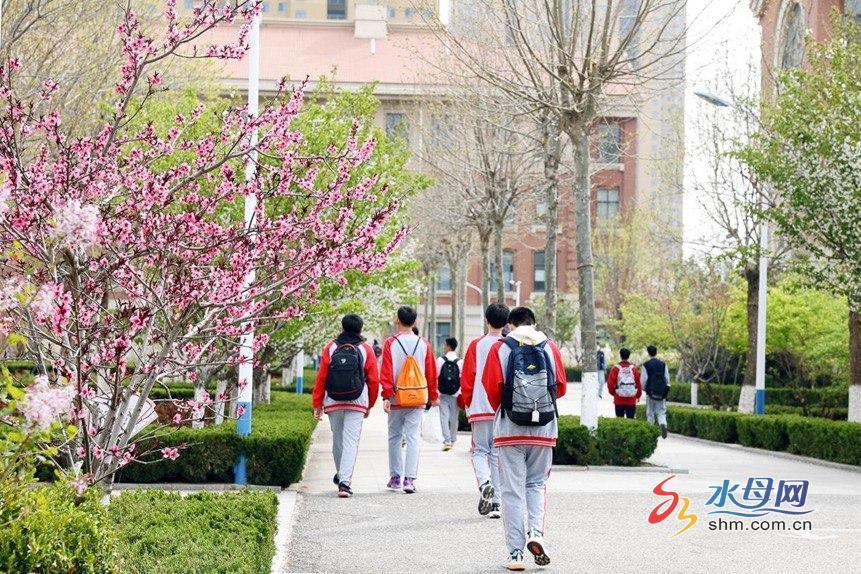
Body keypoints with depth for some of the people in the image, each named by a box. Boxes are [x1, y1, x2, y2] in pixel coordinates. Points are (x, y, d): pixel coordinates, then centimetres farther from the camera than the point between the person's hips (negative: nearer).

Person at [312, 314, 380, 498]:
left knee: (337, 439, 17)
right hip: (357, 404, -2)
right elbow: (374, 380, 3)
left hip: (333, 403, 2)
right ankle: (344, 481, -15)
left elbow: (321, 378, 0)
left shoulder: (330, 348, 3)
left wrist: (317, 404, 6)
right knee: (351, 441, -4)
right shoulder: (366, 350, 1)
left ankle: (341, 475, 34)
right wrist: (370, 405, 15)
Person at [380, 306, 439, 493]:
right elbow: (431, 373, 7)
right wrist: (433, 396, 17)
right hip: (418, 400, 1)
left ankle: (395, 477, 15)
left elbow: (386, 373, -9)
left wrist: (387, 396, -9)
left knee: (394, 437, 12)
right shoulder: (423, 345, 2)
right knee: (413, 438, 0)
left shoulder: (390, 344, -5)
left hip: (396, 400, -1)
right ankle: (409, 478, -8)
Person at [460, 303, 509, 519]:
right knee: (498, 453, 8)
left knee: (480, 450, 8)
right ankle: (496, 502, 7)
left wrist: (467, 403, 10)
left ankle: (484, 482, -20)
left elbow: (467, 378, -2)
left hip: (481, 408, -2)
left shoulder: (476, 345, -3)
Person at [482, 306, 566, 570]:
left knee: (512, 489, 4)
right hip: (544, 429, 2)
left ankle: (516, 553, 2)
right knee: (536, 483, 17)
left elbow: (491, 388, -6)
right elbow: (560, 387, 5)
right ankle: (535, 532, -7)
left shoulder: (500, 348, -1)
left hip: (509, 429, -1)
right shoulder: (550, 347, 4)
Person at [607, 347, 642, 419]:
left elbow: (610, 383, -4)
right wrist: (638, 395, 19)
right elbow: (638, 383, 4)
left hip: (619, 400, -1)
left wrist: (613, 392, 15)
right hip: (631, 400, 1)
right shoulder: (633, 368, -1)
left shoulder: (616, 368, -7)